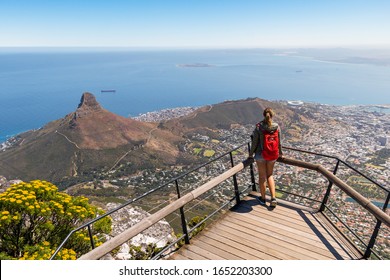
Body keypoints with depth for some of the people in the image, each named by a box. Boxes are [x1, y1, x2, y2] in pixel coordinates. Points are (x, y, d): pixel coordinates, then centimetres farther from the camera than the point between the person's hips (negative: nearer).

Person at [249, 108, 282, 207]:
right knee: (270, 175, 19)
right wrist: (280, 152, 20)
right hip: (273, 155, 3)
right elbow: (279, 142, 3)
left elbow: (255, 142, -10)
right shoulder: (277, 127, -6)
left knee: (262, 176, 12)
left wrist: (251, 153, 5)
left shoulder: (259, 127, -15)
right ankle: (273, 198, 10)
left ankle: (263, 198, 28)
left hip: (260, 155, -2)